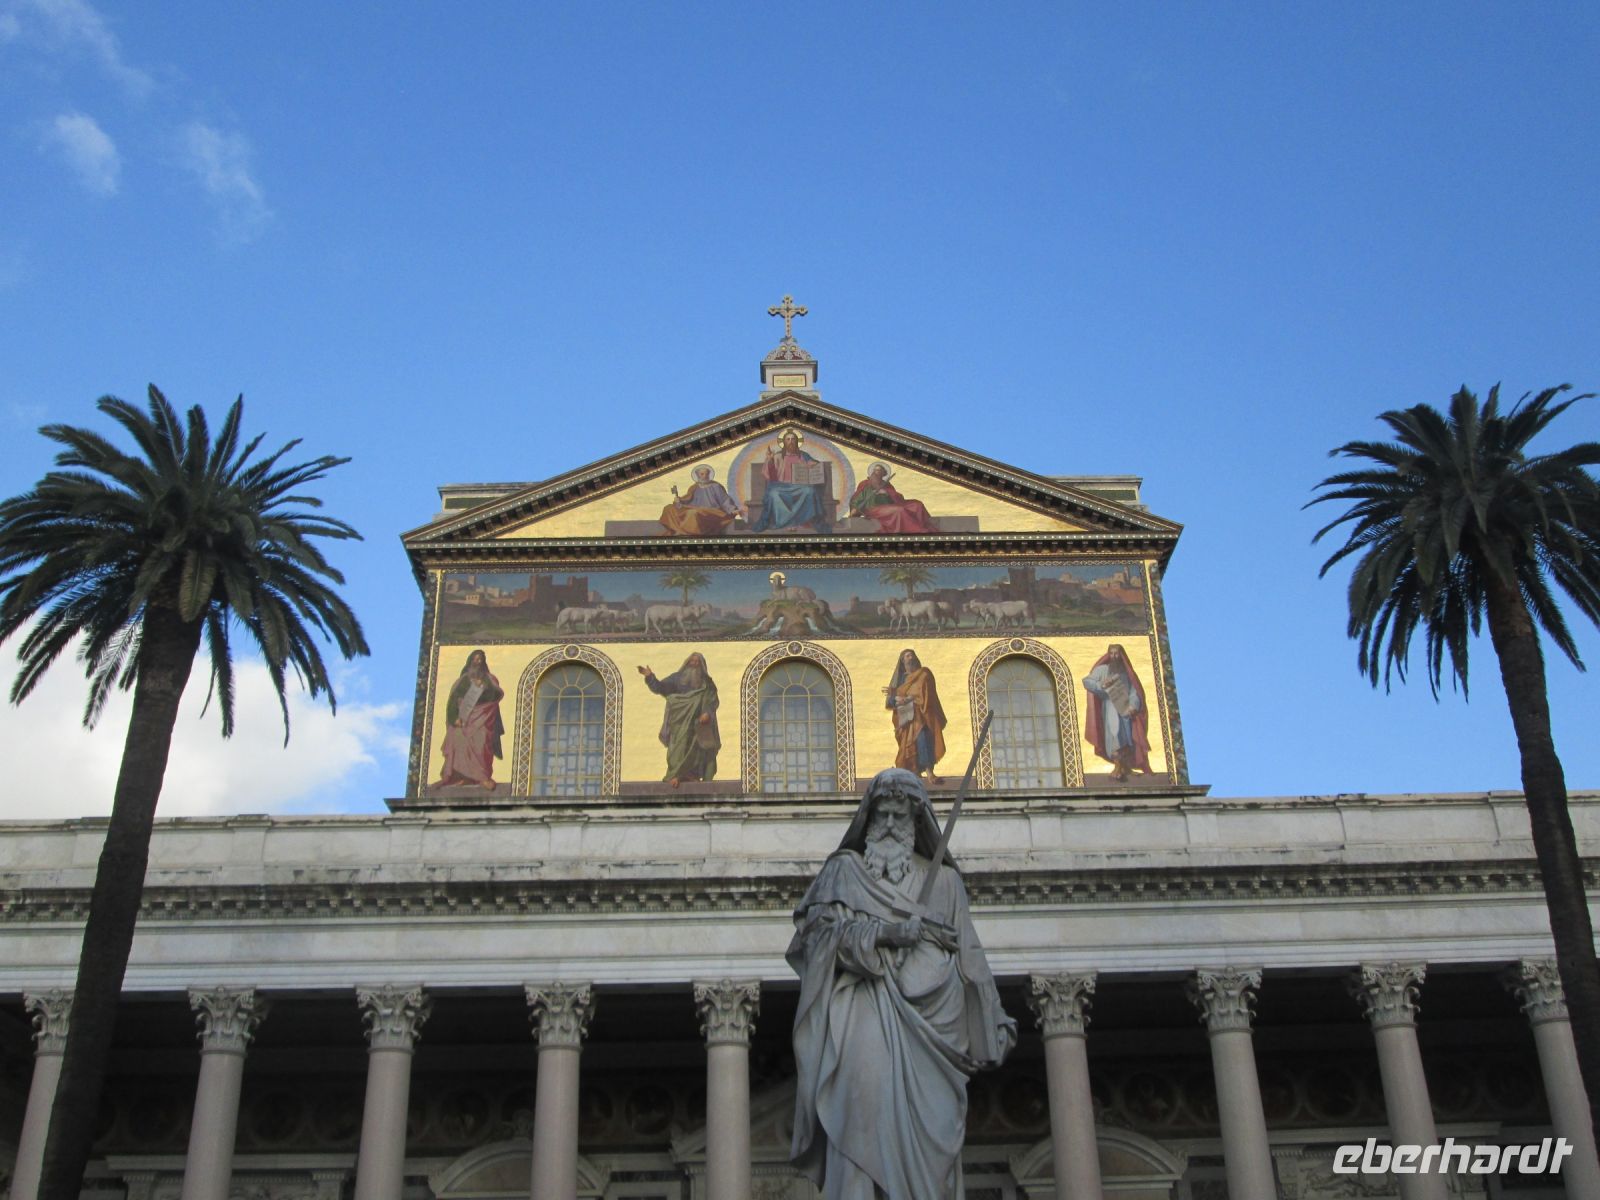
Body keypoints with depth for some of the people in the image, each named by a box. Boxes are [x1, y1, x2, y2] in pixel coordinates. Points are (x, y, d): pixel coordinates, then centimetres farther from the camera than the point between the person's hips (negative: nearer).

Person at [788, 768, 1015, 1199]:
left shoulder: (942, 879, 21)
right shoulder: (844, 869, 16)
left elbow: (969, 954, 17)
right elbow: (820, 928, 1)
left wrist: (995, 1020, 10)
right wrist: (884, 932, -11)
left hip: (928, 1014, 2)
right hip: (866, 1012, -2)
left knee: (931, 1123, -7)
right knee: (864, 1105, -19)